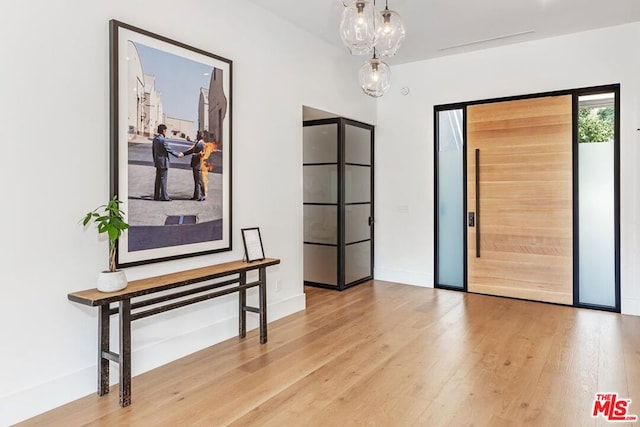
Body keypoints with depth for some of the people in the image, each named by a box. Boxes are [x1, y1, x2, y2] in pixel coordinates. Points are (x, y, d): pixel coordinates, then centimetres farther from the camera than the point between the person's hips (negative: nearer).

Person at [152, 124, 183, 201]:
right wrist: (178, 155, -2)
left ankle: (156, 196, 18)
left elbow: (153, 149, 15)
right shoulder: (163, 140, -19)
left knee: (158, 179, 13)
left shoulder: (155, 138, 8)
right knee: (163, 179, -3)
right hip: (163, 162, -9)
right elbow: (170, 150, -15)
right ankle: (164, 197, 2)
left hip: (157, 162, 9)